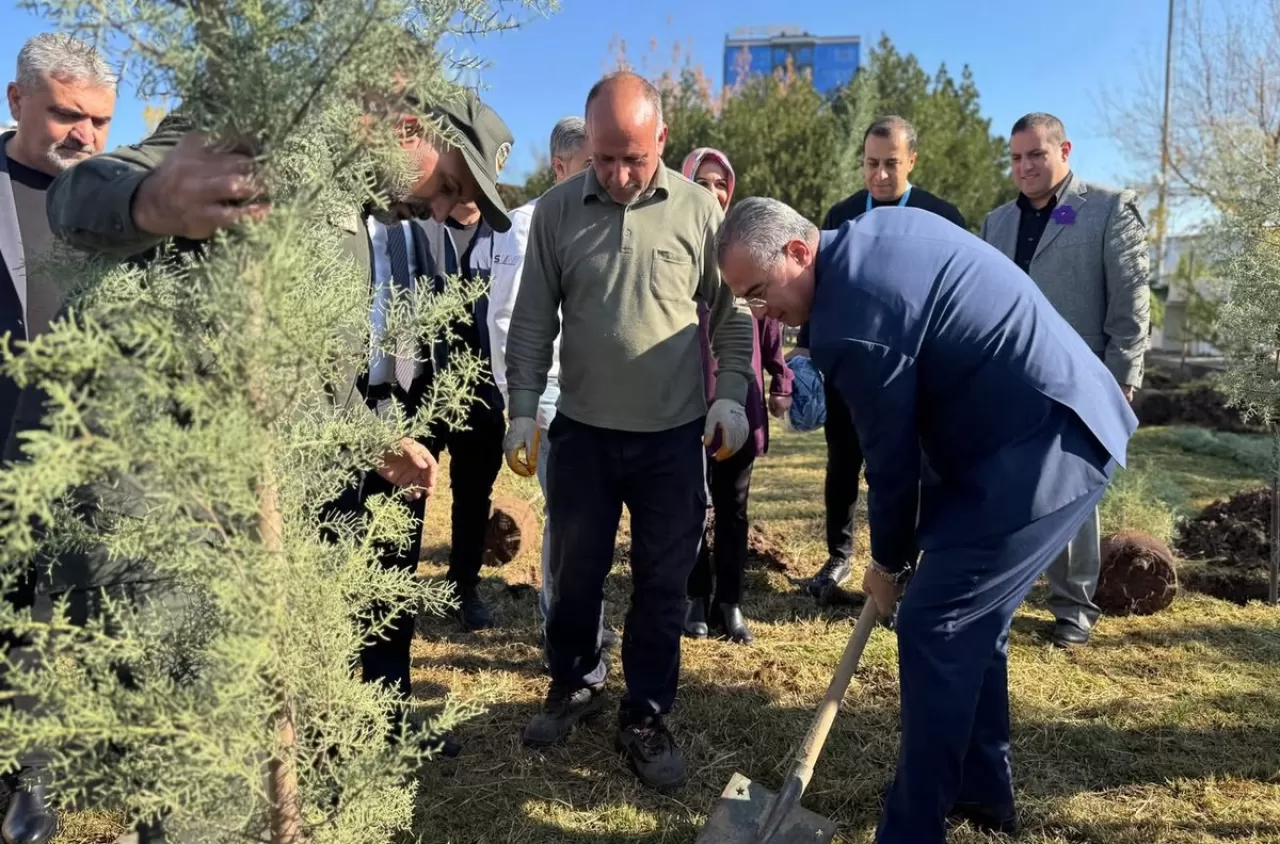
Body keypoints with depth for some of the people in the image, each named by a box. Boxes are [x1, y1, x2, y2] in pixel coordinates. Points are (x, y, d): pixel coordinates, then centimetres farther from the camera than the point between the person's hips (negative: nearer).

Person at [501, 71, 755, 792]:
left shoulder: (699, 208, -3)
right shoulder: (557, 210, -1)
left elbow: (733, 313, 3)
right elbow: (533, 320, 2)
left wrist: (732, 394, -6)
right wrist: (523, 407, -4)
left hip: (674, 435, -1)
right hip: (582, 431, 1)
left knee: (663, 585, 9)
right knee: (575, 573, 15)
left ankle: (646, 718, 28)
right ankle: (576, 685, 40)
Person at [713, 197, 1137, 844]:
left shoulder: (851, 321, -24)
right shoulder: (884, 226, 7)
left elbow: (890, 458, -13)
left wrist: (887, 562, 5)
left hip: (1039, 448, -10)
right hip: (1062, 417, 10)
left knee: (932, 629, -7)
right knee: (970, 616, 17)